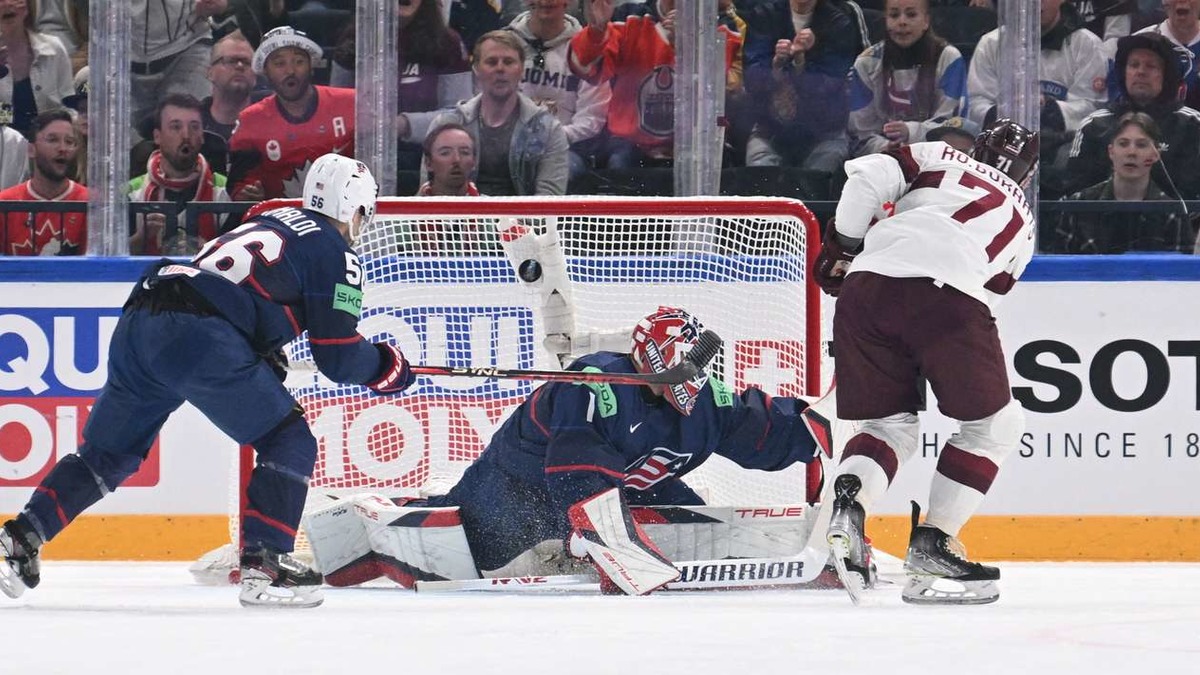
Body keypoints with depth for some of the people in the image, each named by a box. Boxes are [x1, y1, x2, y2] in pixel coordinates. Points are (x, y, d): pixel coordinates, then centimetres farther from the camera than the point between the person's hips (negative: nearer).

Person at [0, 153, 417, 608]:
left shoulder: (271, 222, 30)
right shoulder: (335, 253, 7)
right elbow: (338, 357, 4)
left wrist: (266, 357, 34)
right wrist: (386, 365, 22)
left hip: (138, 321, 8)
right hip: (199, 339, -8)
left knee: (108, 453, 20)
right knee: (291, 443, 4)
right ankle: (262, 567, -5)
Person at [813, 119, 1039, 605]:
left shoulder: (938, 160, 28)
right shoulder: (1021, 222, 32)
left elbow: (868, 176, 11)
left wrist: (843, 247, 22)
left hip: (866, 286, 2)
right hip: (947, 297, -2)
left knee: (889, 423, 19)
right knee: (995, 423, 17)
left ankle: (847, 504, -11)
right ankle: (932, 545, 6)